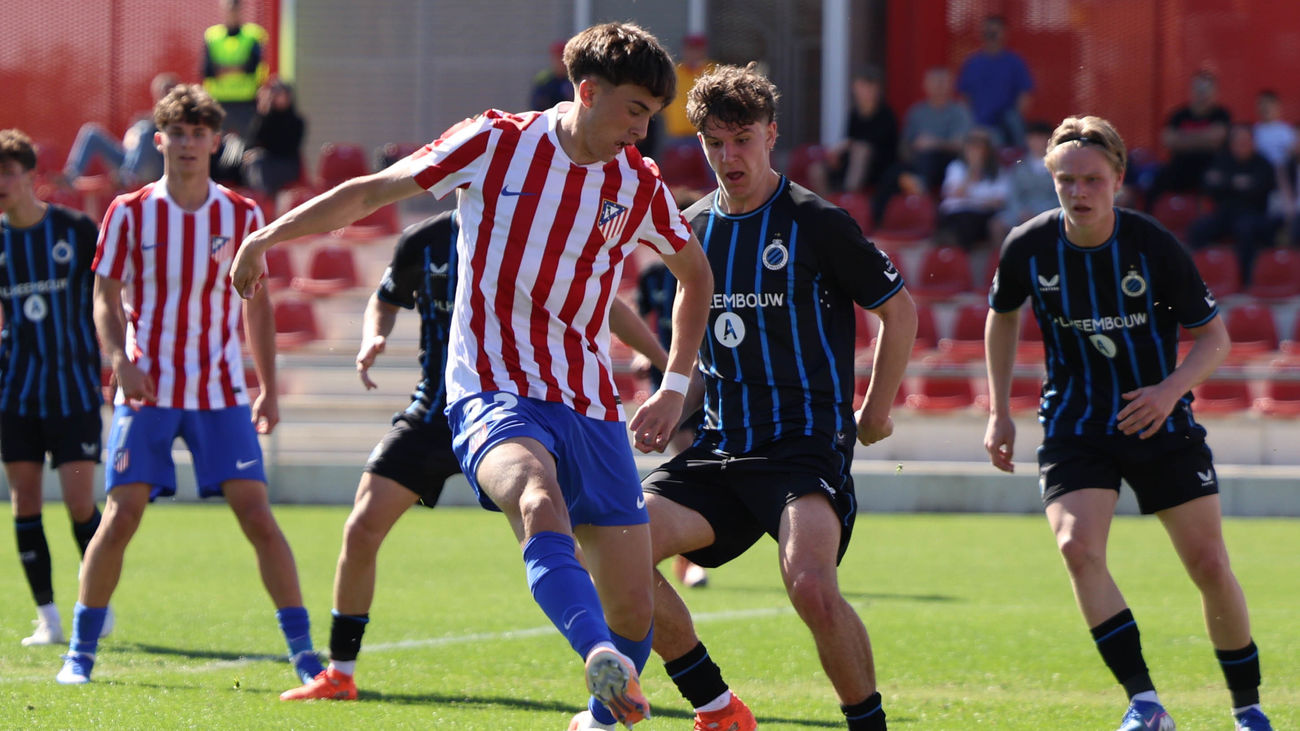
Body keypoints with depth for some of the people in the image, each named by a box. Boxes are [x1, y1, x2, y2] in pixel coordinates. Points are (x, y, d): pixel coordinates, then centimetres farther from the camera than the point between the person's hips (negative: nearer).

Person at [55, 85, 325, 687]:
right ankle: (80, 652, 5)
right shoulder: (129, 213, 0)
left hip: (220, 392, 1)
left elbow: (256, 303, 13)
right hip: (146, 389, -1)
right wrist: (121, 361, -18)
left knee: (256, 513, -7)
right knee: (121, 516, -7)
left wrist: (269, 387, 10)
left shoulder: (242, 216, 4)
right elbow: (105, 298, 0)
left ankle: (302, 649, -2)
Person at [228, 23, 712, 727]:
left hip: (591, 408, 4)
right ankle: (603, 660, -62)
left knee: (632, 606, -2)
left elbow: (696, 276, 25)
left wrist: (675, 388, 19)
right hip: (492, 394, -4)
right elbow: (372, 191, 8)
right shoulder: (495, 143, -3)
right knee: (540, 501, -38)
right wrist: (269, 236, 7)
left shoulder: (639, 187, 7)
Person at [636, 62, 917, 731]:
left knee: (810, 584, -31)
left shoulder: (816, 223, -5)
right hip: (716, 448, 6)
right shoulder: (693, 228, 11)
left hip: (806, 446, -6)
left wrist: (875, 412, 10)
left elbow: (899, 310, 5)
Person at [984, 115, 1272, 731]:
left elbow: (1213, 335, -5)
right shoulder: (1028, 248, -9)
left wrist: (1171, 389, -23)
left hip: (1160, 423, -1)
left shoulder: (1154, 247, -15)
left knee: (1210, 565, -1)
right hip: (1074, 426, 1)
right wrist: (999, 412, 9)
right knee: (1078, 548, -23)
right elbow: (1001, 317, 12)